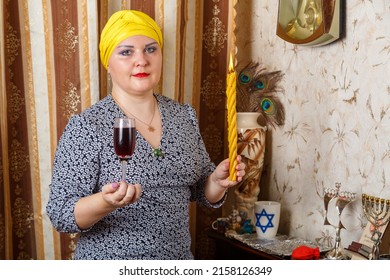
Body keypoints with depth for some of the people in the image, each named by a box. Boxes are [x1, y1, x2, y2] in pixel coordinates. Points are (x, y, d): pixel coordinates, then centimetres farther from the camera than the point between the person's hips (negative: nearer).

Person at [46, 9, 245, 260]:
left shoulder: (185, 116, -2)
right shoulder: (85, 126, -16)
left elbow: (200, 191, 7)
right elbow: (60, 214, -17)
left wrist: (218, 181, -13)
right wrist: (106, 202, -33)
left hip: (179, 257, 5)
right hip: (109, 261, -4)